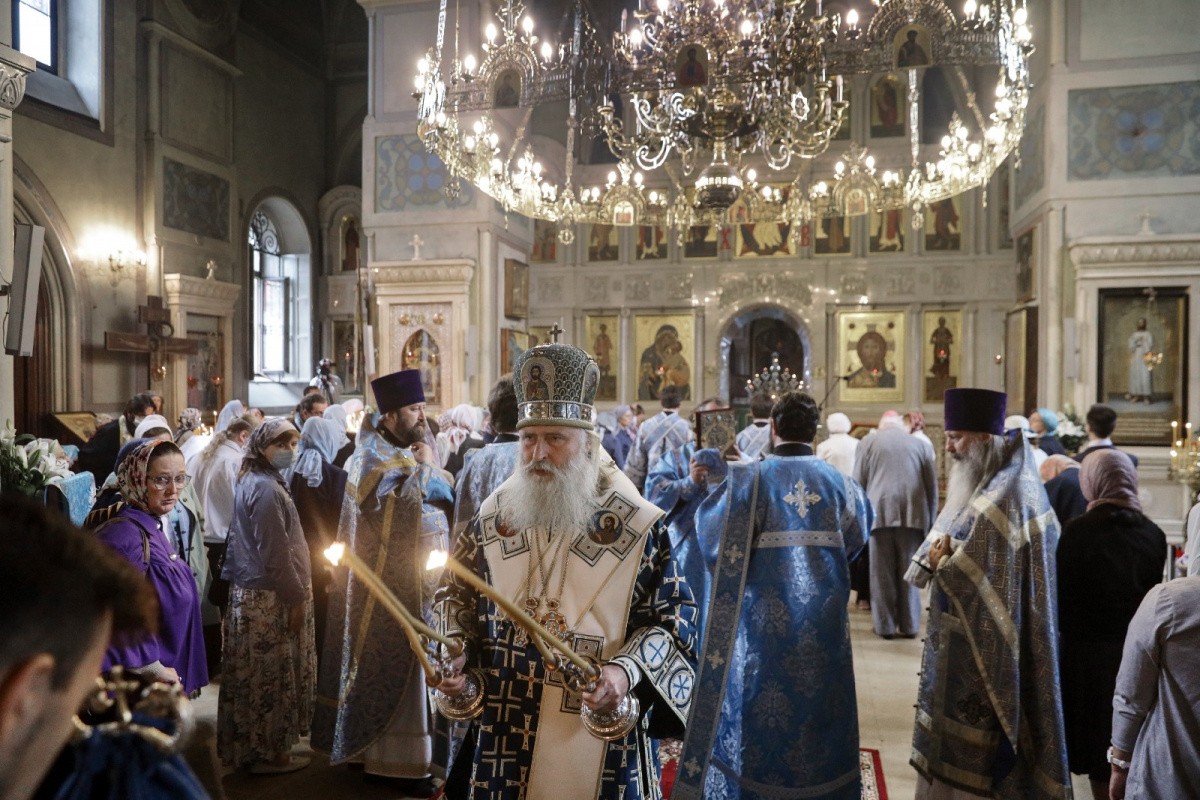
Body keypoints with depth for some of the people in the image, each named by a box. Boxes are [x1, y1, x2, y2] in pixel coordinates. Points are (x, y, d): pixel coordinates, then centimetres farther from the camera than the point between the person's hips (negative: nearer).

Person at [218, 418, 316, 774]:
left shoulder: (255, 481, 13)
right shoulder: (266, 488, -19)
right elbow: (275, 553, -21)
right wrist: (296, 597, -16)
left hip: (252, 590, 10)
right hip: (269, 596, -10)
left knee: (258, 674, 18)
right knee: (273, 674, 2)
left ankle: (251, 745, 30)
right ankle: (269, 751, 13)